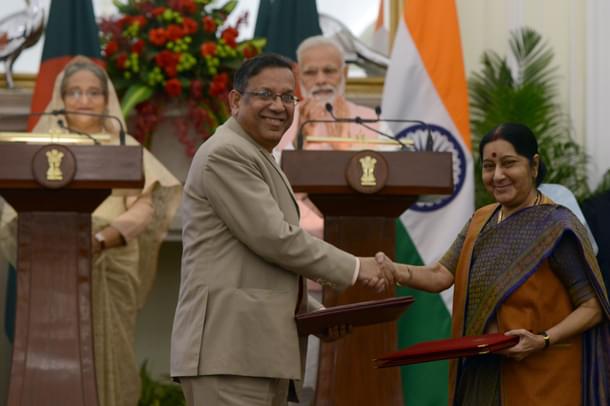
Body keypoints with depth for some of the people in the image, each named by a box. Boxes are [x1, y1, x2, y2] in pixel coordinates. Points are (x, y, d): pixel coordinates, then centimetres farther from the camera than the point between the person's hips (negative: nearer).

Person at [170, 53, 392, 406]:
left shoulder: (260, 161, 25)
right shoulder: (226, 154, -8)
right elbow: (273, 239, -15)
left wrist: (317, 316, 15)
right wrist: (353, 268, -6)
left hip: (259, 351, 10)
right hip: (229, 348, -10)